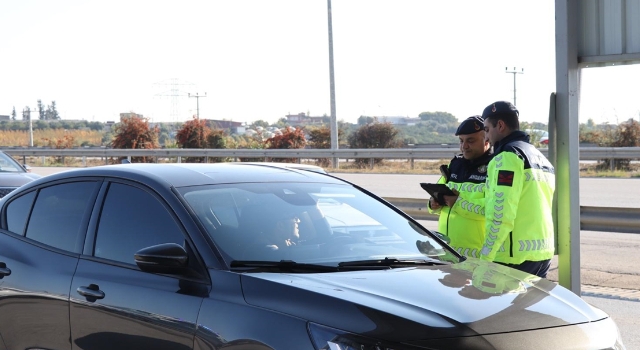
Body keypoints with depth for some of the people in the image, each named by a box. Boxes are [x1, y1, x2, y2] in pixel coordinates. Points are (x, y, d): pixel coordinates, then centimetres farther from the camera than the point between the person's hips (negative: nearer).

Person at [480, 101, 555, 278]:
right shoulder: (541, 158, 19)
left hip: (515, 256, -9)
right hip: (543, 252, 9)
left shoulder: (508, 156, -11)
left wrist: (486, 256, -17)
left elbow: (501, 214, -19)